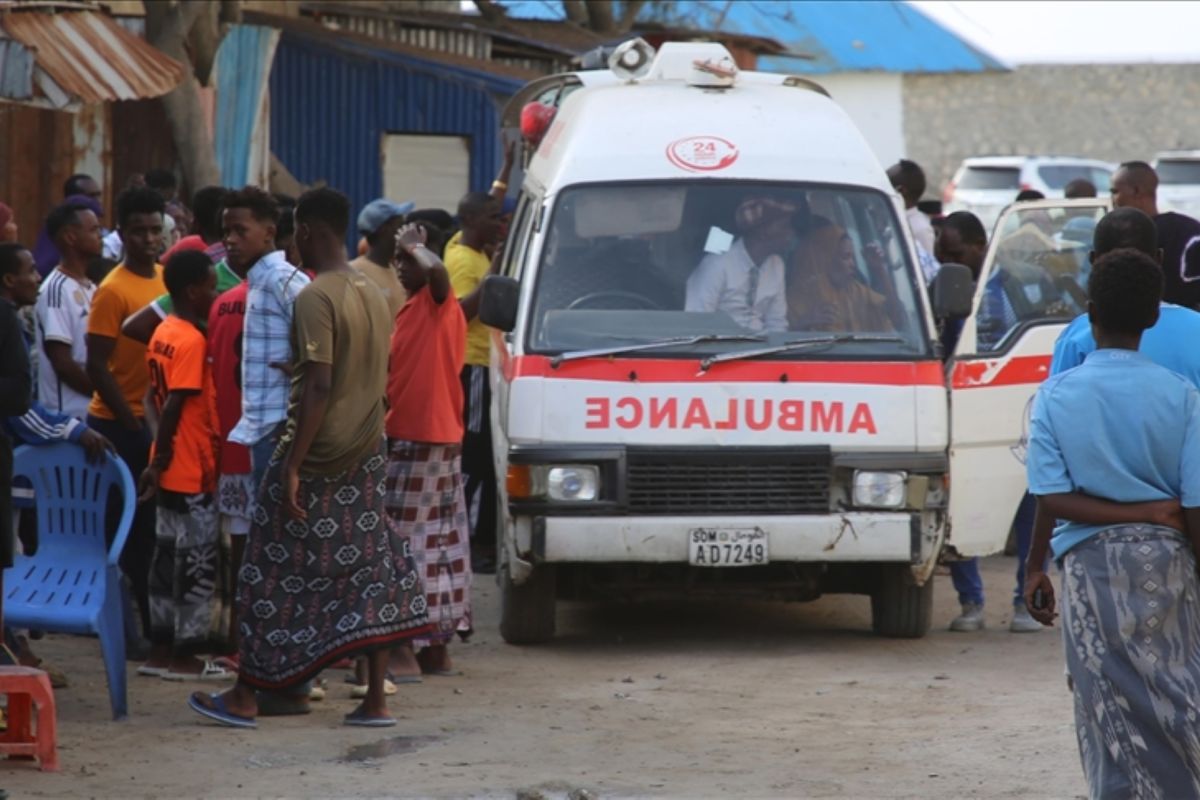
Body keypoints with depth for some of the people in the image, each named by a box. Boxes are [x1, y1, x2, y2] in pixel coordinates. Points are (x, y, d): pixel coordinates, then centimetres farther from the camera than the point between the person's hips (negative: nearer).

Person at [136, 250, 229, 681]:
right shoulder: (192, 341, -17)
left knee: (170, 556, 12)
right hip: (193, 470, -9)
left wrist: (160, 462, 16)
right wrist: (161, 462, -16)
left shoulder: (163, 334, 10)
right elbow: (174, 406, -21)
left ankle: (161, 648, 16)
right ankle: (184, 654, 2)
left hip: (173, 469, 9)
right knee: (198, 561, -2)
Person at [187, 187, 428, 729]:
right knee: (369, 568, 8)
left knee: (275, 575, 1)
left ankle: (244, 698, 7)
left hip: (318, 457, -7)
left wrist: (292, 466, -21)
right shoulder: (373, 295, 10)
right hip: (366, 455, 7)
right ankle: (375, 700, 6)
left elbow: (319, 386, -22)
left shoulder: (316, 298, -16)